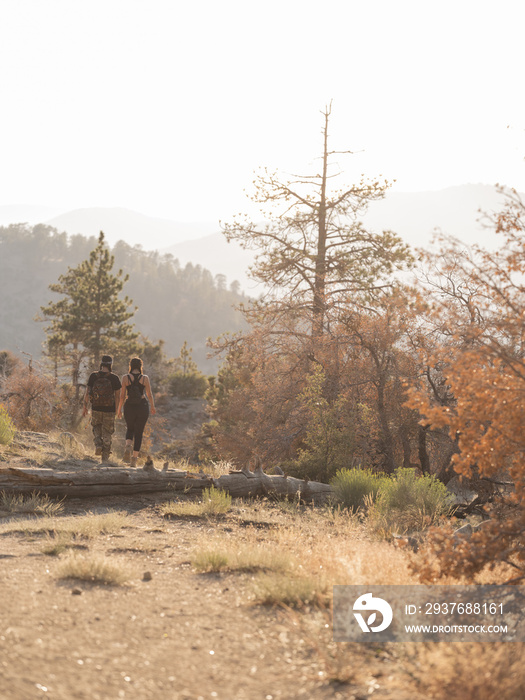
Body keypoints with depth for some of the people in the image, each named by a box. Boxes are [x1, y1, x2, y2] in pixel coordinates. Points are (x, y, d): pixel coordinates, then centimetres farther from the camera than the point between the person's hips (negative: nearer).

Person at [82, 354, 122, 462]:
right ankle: (105, 457, 13)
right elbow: (117, 395, -4)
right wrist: (116, 408, 11)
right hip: (109, 410, -1)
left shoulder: (93, 376, -7)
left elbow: (87, 393, -4)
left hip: (96, 409, 1)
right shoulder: (114, 378, -10)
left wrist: (85, 407, 7)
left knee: (96, 428, 27)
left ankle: (98, 444, 2)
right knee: (107, 433, 12)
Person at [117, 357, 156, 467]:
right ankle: (134, 459, 6)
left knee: (130, 429, 24)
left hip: (129, 408, 0)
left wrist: (119, 410, 6)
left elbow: (122, 396, -5)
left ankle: (128, 447, -5)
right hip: (142, 407, 0)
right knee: (138, 433, 11)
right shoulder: (144, 378, -6)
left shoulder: (125, 378, -7)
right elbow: (149, 395, 0)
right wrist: (152, 406, 17)